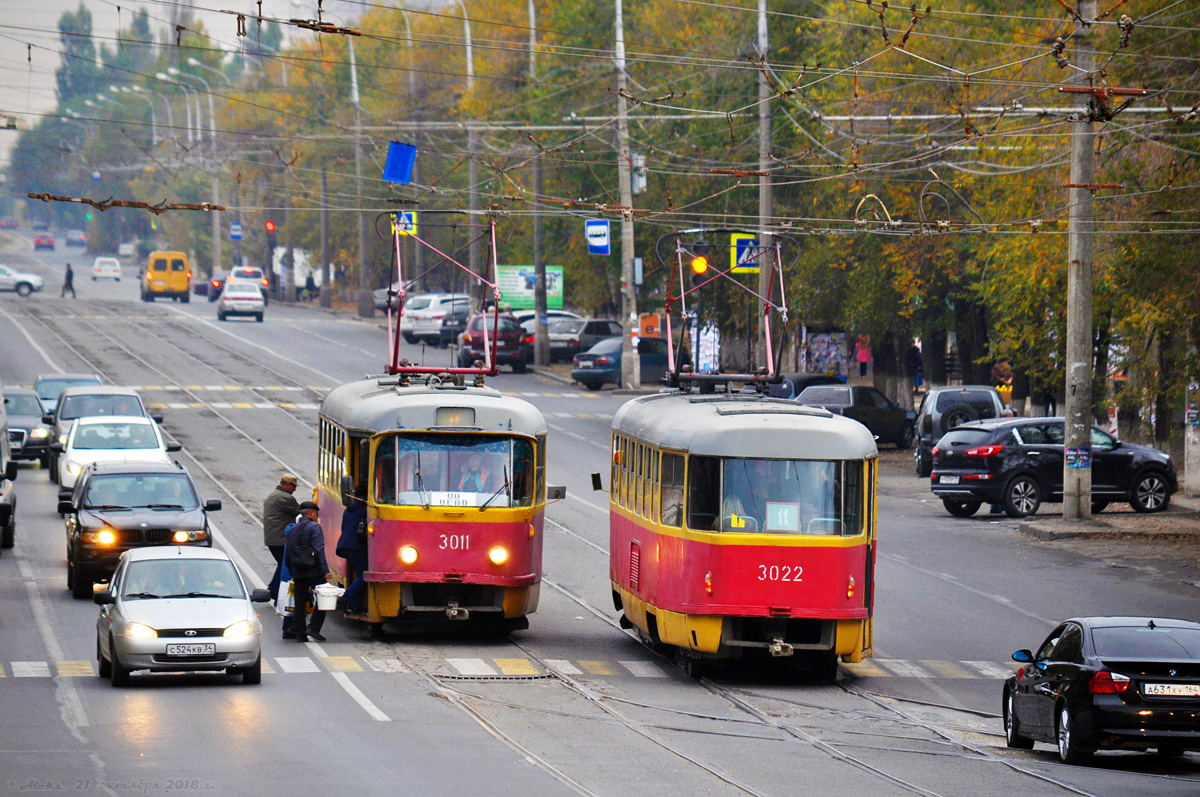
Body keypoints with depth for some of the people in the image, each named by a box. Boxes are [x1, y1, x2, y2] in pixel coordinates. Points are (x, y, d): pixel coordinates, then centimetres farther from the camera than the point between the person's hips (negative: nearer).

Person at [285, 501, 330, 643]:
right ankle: (314, 628, -8)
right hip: (314, 571, -6)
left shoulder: (293, 530, 16)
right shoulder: (314, 527, -5)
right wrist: (326, 571, -18)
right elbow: (319, 550, -14)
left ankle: (300, 633, 6)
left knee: (300, 603, 7)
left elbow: (288, 555, 18)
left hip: (298, 572, 6)